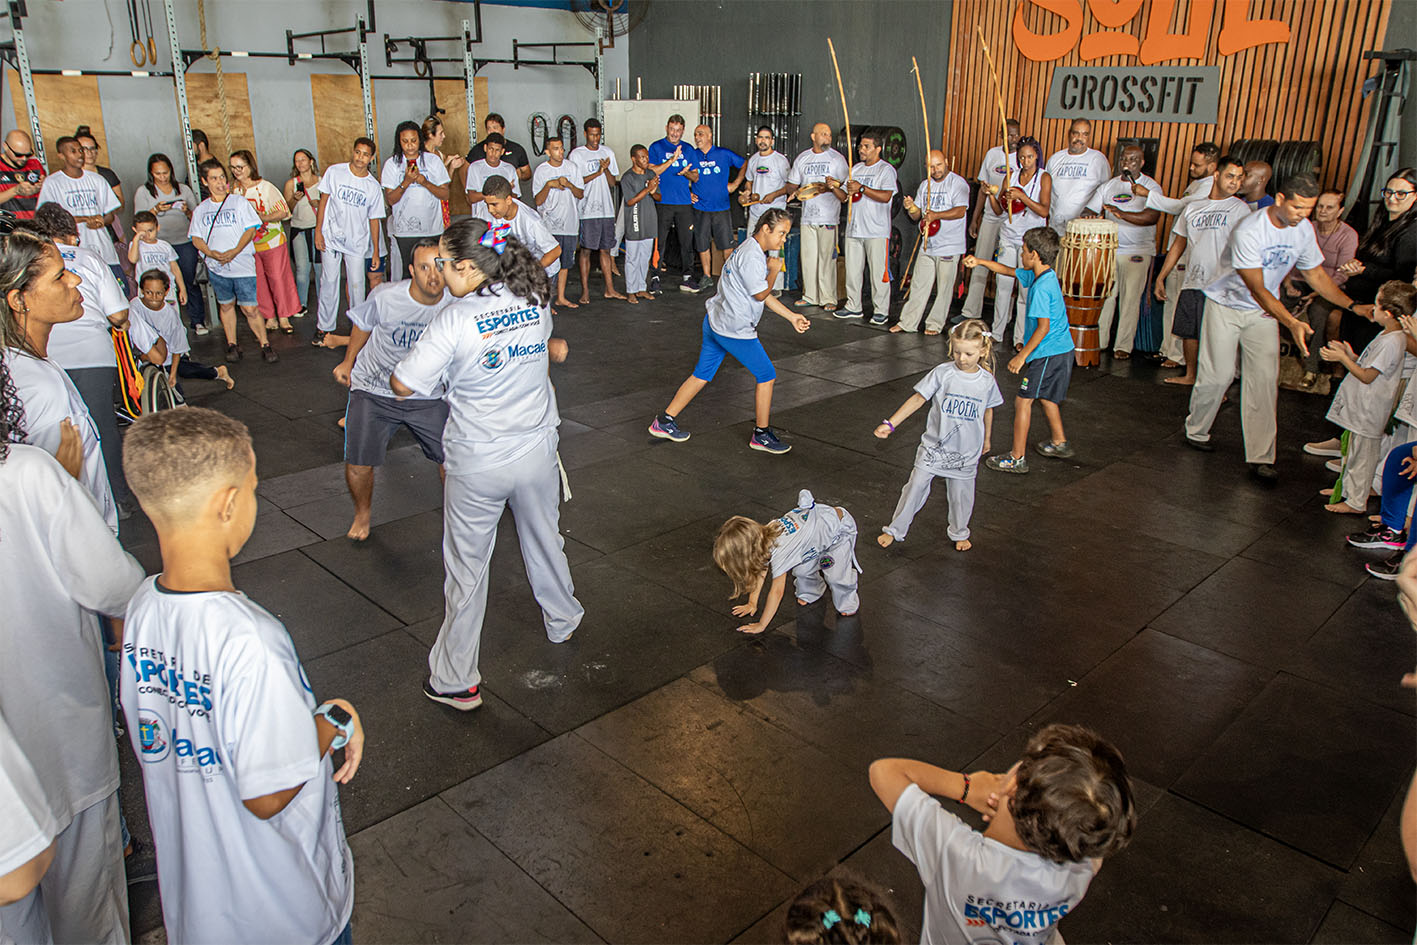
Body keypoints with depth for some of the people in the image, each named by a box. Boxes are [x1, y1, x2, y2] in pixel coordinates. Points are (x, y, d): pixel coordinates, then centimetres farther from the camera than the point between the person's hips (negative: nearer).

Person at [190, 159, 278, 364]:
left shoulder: (239, 201, 2)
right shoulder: (201, 209, 10)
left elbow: (250, 230, -4)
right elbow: (196, 238, 8)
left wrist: (235, 251, -16)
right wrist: (211, 253, -12)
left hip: (242, 264, -3)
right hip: (216, 267, 3)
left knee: (250, 309, -7)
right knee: (226, 306, 12)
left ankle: (265, 345, 4)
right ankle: (232, 345, 22)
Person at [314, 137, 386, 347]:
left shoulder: (374, 187, 0)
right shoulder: (334, 172, -2)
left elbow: (374, 219, 5)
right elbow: (323, 201, 3)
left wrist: (376, 250, 4)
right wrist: (318, 231, -2)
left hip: (357, 243, 0)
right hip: (331, 237, 0)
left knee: (356, 285, -2)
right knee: (329, 282, 2)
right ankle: (324, 328, 12)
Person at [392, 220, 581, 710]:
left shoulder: (455, 321, -21)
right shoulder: (536, 302, -5)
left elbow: (402, 385, -16)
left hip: (478, 465, -5)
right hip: (537, 452, 5)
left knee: (467, 567, 8)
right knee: (544, 539, 27)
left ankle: (455, 680, 18)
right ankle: (562, 621, 50)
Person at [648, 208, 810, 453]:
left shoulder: (752, 251, 15)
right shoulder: (752, 256, -18)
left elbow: (764, 295, 19)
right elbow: (760, 294, -15)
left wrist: (792, 316, 18)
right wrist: (773, 270, -2)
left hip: (715, 323, 10)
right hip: (734, 330, -10)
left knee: (702, 375, 16)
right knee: (766, 376, 2)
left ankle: (664, 422, 21)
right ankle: (761, 435, 12)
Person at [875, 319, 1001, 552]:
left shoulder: (987, 381, -5)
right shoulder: (942, 373, -13)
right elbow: (918, 399, -10)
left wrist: (986, 439, 24)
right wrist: (890, 423, -16)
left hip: (966, 452, 2)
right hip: (935, 446, -1)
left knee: (961, 493, 14)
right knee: (915, 487, 2)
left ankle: (959, 533, 39)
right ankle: (895, 530, 18)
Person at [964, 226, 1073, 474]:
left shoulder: (1041, 286, -23)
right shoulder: (1043, 275, 7)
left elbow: (1043, 326, -26)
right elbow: (1010, 271, 22)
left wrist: (1022, 356, -22)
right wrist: (980, 262, 17)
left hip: (1049, 354, -10)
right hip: (1061, 350, 10)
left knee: (1023, 400, -4)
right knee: (1046, 396, 26)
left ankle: (1017, 458, 0)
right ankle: (1059, 443, 40)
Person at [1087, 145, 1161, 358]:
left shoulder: (1151, 187, -1)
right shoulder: (1108, 186, 12)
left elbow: (1153, 217, -15)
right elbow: (1091, 210, 11)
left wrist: (1123, 214, -29)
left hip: (1138, 251, -3)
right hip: (1108, 249, 3)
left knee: (1130, 299, -4)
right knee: (1103, 296, 2)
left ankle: (1123, 346, 3)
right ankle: (1098, 341, 13)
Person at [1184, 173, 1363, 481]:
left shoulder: (1303, 229, -6)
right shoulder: (1249, 231, -26)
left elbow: (1315, 274, 7)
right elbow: (1257, 289, -28)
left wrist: (1352, 305, -2)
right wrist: (1291, 322, -39)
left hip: (1264, 311, 5)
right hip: (1226, 305, -5)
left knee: (1265, 380, -4)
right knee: (1217, 375, -4)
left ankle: (1260, 456, -2)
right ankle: (1196, 431, 22)